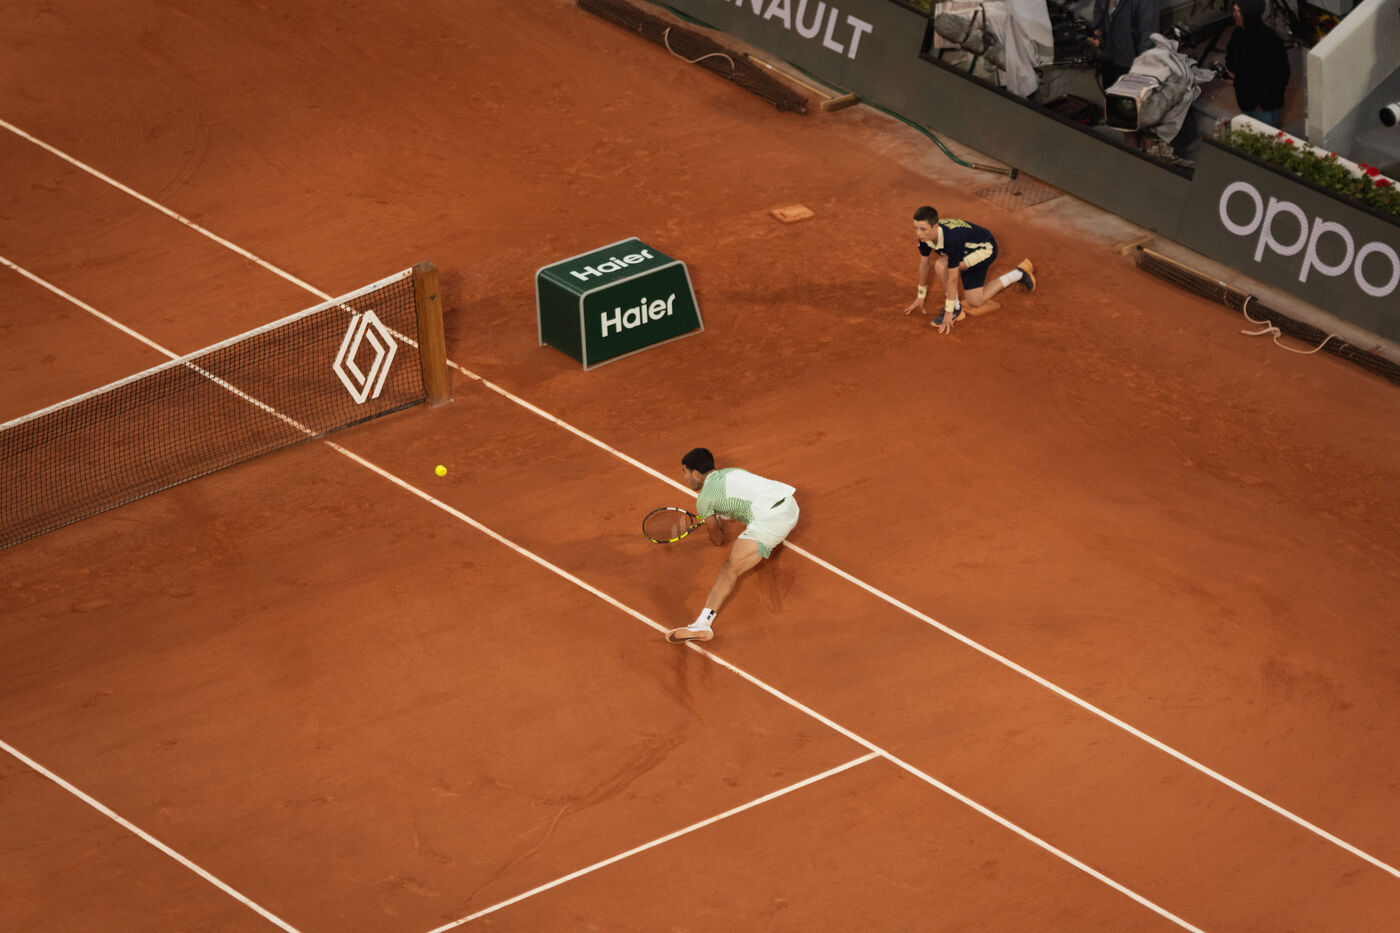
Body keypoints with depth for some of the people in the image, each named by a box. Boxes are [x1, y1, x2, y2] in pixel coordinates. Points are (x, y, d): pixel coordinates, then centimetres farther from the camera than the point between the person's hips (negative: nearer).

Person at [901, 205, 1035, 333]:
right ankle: (1019, 274, 31)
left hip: (984, 249, -9)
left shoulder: (951, 239, -44)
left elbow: (953, 278, -36)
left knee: (941, 265, -33)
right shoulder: (925, 233, -22)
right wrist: (921, 297, 7)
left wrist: (949, 311, -29)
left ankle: (955, 309, -11)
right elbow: (923, 263, -3)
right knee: (975, 302, 13)